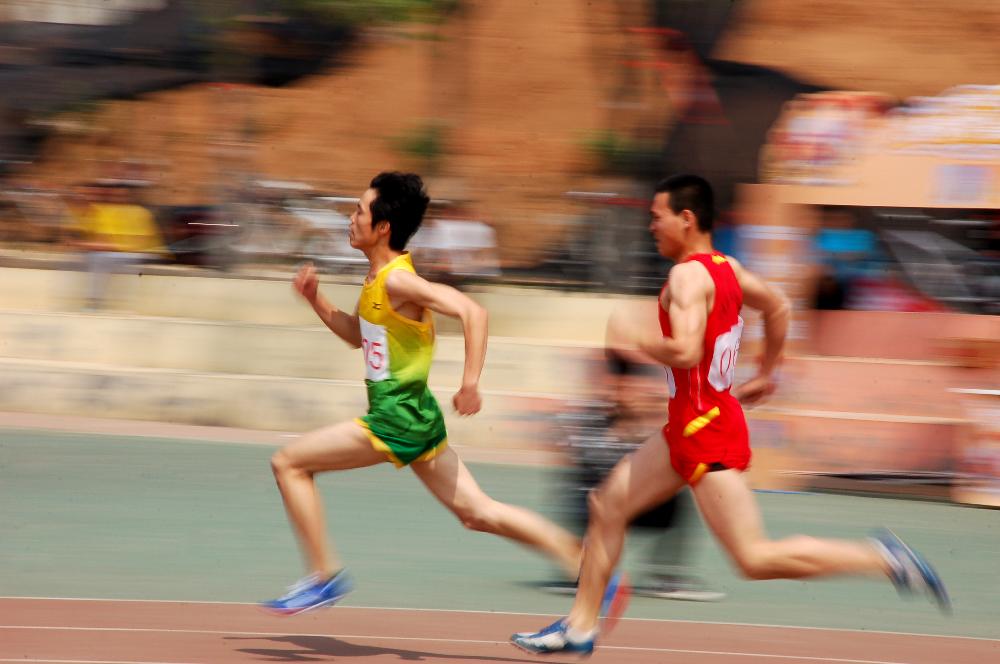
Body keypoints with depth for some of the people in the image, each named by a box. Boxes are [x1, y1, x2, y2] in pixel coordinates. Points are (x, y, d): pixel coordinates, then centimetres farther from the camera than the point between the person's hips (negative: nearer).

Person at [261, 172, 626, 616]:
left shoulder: (397, 281, -18)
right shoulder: (377, 278, 12)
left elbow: (471, 312, -27)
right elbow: (357, 335, 27)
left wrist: (470, 382, -31)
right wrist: (314, 300, 14)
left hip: (397, 418, -10)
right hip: (411, 414, 10)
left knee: (288, 463, -2)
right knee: (476, 513, 9)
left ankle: (325, 575, 2)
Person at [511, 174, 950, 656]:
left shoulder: (688, 275, -18)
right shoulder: (727, 268, 10)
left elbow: (685, 351, -31)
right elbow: (778, 307, 25)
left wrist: (634, 336, -13)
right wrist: (765, 375, 33)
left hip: (707, 432, -10)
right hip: (691, 427, 10)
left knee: (755, 558, -10)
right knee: (607, 504, 14)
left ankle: (881, 558, -9)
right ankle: (580, 626, 21)